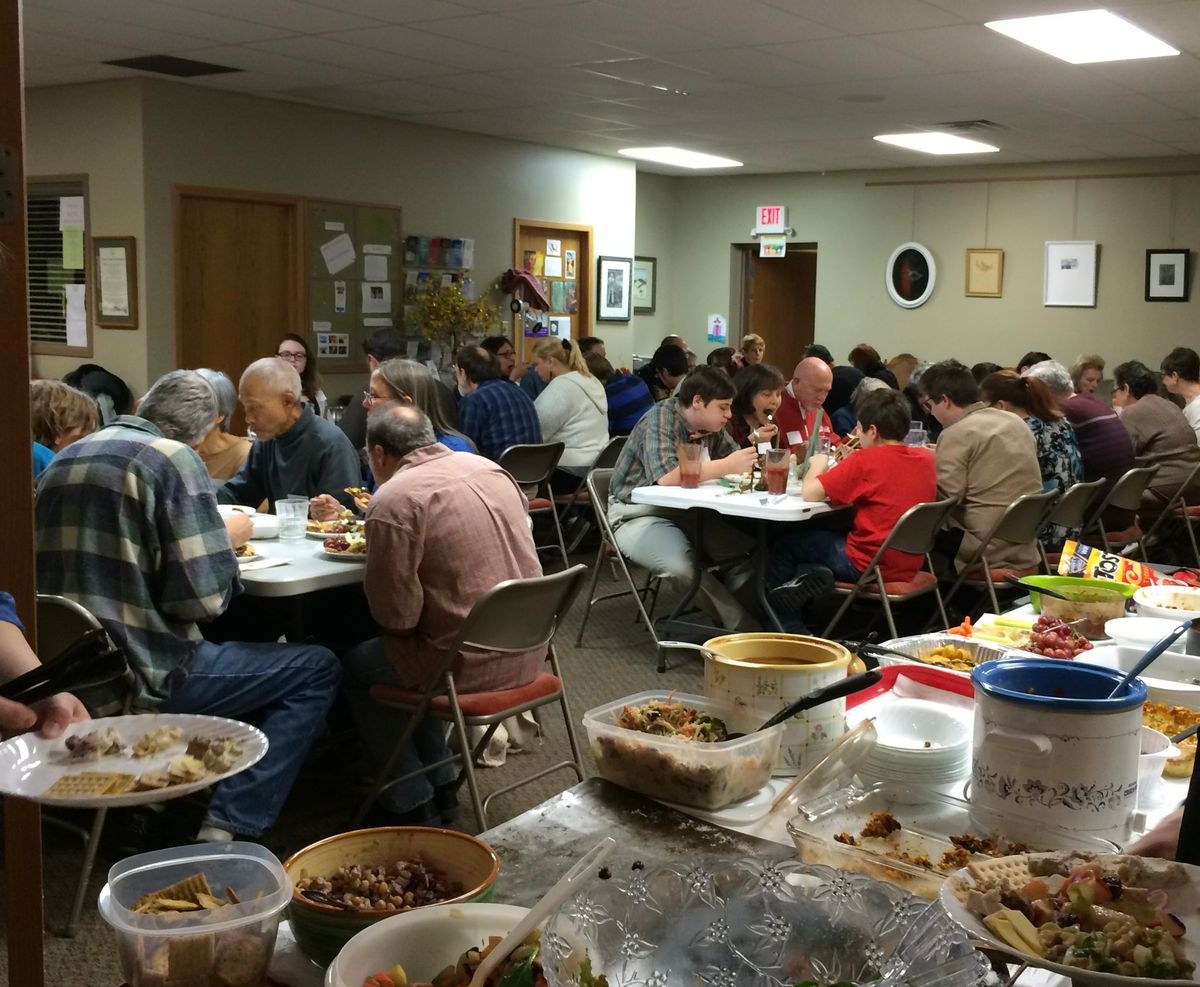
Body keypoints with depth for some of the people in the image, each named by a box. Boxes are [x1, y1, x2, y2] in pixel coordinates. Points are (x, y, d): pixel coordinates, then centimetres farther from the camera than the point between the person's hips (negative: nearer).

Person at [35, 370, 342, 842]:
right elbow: (204, 597, -18)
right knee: (317, 669, 4)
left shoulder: (64, 458, 10)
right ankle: (226, 828, -3)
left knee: (237, 650, 31)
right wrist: (228, 539, 2)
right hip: (141, 675, -8)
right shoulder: (174, 458, -12)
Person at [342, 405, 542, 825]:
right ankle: (440, 786, 32)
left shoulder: (393, 500, -16)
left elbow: (396, 616, -15)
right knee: (411, 657, 30)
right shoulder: (490, 468, 6)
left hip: (472, 663, -7)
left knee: (356, 667, 17)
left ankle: (413, 803, 21)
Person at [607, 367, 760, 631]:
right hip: (639, 515, -7)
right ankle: (742, 626, -19)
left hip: (685, 512, 7)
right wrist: (727, 466, -28)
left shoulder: (711, 427, 5)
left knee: (746, 548, -17)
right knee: (682, 565, -34)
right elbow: (667, 477, -34)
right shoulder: (660, 417, -19)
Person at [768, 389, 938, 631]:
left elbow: (809, 493, -16)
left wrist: (818, 464, 3)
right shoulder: (926, 458, 1)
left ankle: (788, 632, 12)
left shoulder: (865, 461, -17)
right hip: (909, 569, 7)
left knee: (786, 547, 14)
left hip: (867, 565, -7)